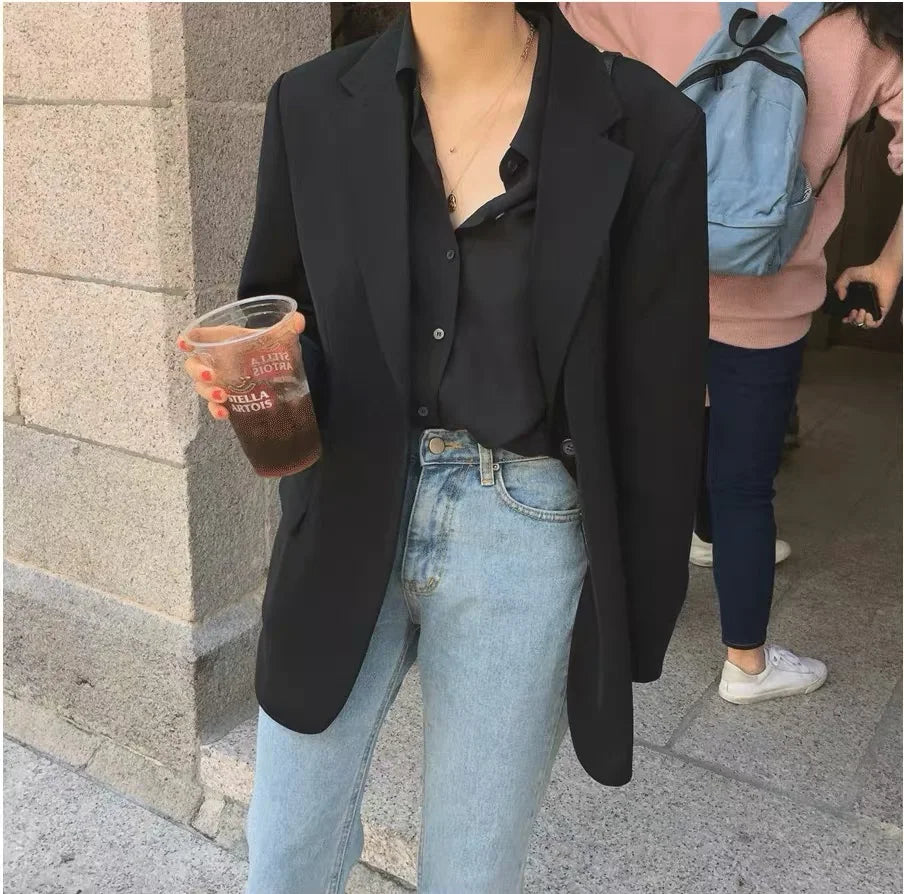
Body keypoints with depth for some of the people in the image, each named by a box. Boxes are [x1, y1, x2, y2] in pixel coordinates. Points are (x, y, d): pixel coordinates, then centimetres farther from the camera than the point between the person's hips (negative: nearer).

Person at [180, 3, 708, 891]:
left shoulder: (646, 127, -9)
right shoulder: (315, 104, -2)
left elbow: (656, 405, -5)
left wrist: (637, 629, 0)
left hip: (524, 539, -1)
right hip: (347, 521, 3)